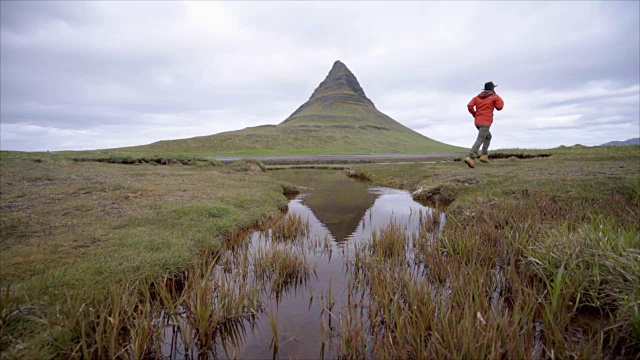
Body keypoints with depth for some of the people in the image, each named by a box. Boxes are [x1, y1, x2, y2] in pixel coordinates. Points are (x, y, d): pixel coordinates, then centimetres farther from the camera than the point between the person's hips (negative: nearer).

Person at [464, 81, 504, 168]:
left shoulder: (478, 97, 15)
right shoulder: (495, 97, 3)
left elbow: (469, 106, 0)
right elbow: (499, 107, -3)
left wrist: (474, 114, 14)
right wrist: (499, 99, 15)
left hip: (477, 121, 7)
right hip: (485, 122, -7)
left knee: (488, 136, 25)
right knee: (480, 140, -15)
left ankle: (484, 155, 15)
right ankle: (470, 158, -32)